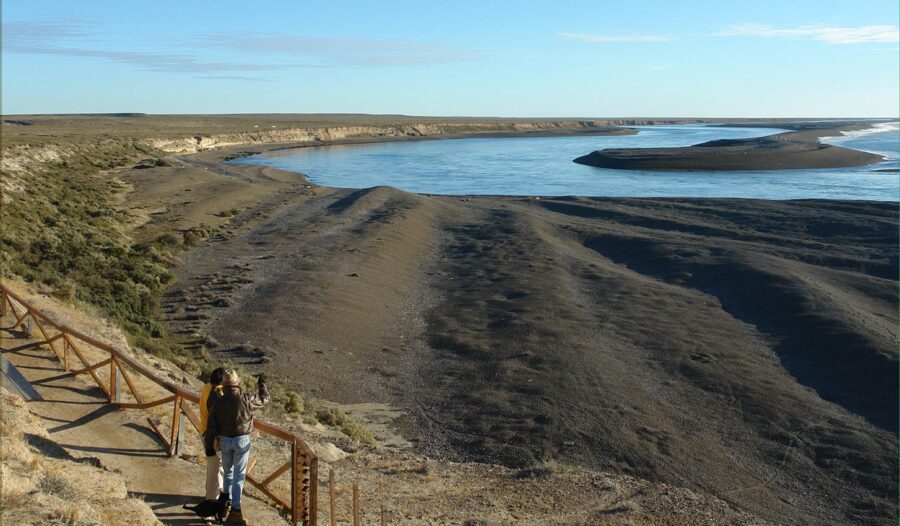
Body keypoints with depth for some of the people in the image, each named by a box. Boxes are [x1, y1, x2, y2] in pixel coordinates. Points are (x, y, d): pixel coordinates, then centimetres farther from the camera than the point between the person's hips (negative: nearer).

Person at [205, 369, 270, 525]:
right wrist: (262, 384, 21)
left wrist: (209, 445, 8)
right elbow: (264, 400, 5)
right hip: (242, 440, -2)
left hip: (224, 440, 2)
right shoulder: (246, 399, -14)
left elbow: (211, 426, -2)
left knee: (228, 471, 24)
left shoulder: (217, 402, -7)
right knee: (239, 475, 4)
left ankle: (226, 498, 31)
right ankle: (235, 508, 2)